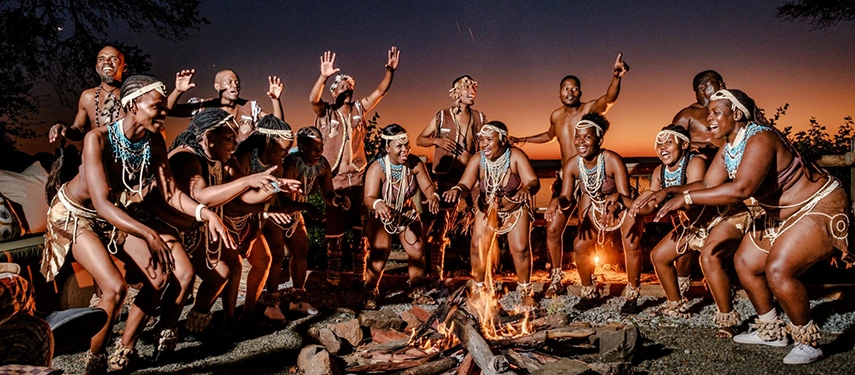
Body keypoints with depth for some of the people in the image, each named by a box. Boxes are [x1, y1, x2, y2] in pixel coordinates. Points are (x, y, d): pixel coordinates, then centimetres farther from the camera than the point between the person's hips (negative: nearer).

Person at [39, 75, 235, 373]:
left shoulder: (155, 143, -12)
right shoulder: (98, 139, -29)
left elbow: (171, 193, -12)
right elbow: (101, 203, -36)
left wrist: (204, 213, -31)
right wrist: (148, 234, -48)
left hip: (116, 217, 6)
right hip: (74, 215, -6)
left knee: (160, 278, -7)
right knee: (115, 287, -25)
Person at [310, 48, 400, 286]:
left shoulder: (359, 110, 9)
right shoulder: (326, 113, -1)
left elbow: (380, 91, 3)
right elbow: (313, 99, -20)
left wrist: (390, 70, -12)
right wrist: (323, 76, -36)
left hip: (359, 180, 4)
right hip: (335, 182, -3)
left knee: (360, 230, 9)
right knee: (335, 233, 2)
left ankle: (360, 277, 19)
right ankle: (333, 281, 10)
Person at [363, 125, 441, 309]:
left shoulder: (415, 163, -15)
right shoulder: (377, 168, -26)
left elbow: (427, 186, -15)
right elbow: (369, 198, -34)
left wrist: (433, 196, -39)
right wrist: (378, 204, -58)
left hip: (407, 213, 4)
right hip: (380, 217, -3)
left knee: (418, 249, -5)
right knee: (381, 251, -20)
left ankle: (417, 290, 18)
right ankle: (370, 292, 0)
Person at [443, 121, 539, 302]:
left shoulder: (516, 156, -28)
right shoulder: (477, 159, -23)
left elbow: (534, 181, -36)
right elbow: (466, 185, -30)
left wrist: (526, 189, -59)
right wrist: (457, 190, -54)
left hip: (516, 210, -2)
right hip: (487, 210, 2)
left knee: (521, 249, -11)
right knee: (477, 246, -9)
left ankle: (525, 291, 13)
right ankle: (480, 289, 14)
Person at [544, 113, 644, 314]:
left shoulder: (613, 161, -31)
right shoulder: (572, 165, -19)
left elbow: (626, 197, -33)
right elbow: (566, 198, -17)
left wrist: (617, 198, -56)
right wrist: (557, 201, -40)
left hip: (622, 209, -4)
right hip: (595, 211, 4)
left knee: (632, 247, -18)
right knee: (580, 247, -4)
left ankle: (632, 297, 2)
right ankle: (589, 294, 18)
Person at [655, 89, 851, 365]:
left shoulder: (759, 139, -29)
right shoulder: (728, 148, -1)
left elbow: (740, 189, -43)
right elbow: (708, 185, -3)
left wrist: (686, 198, -41)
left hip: (819, 208, -10)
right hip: (781, 214, 10)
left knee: (778, 270, -24)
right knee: (744, 261, 8)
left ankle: (809, 341, -2)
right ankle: (771, 331, 24)